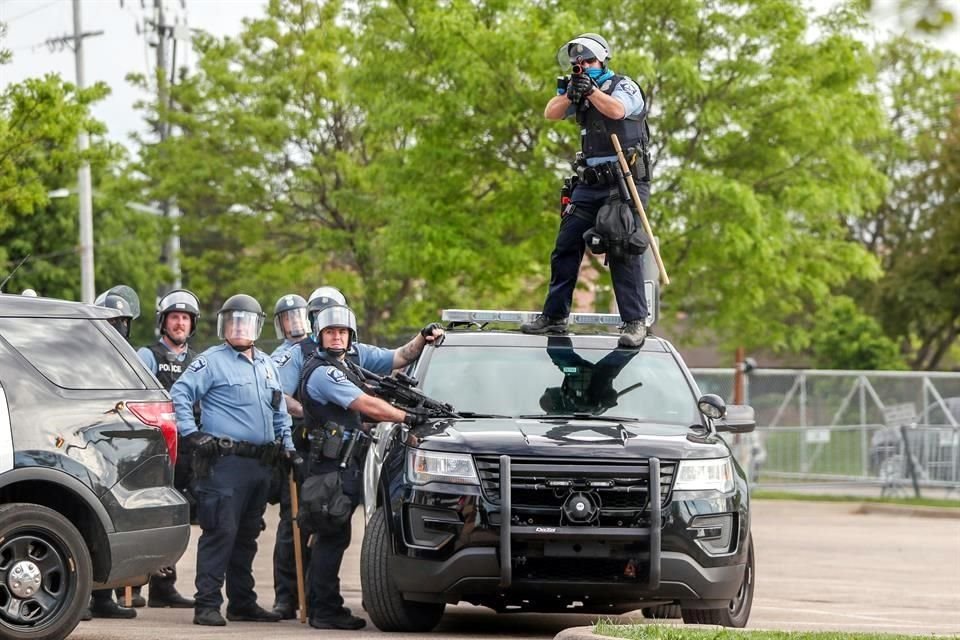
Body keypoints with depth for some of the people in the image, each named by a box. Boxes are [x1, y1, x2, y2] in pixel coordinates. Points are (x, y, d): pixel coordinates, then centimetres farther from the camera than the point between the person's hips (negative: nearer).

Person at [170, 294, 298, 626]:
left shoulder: (267, 364, 20)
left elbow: (280, 410, 29)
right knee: (220, 531, -12)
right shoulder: (212, 361, -3)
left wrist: (287, 444, 20)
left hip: (261, 462, 7)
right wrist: (191, 434, -16)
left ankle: (242, 602, 19)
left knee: (247, 535, 13)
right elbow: (179, 395, -10)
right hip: (225, 461, -7)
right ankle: (207, 604, -13)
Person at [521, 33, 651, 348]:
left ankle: (635, 322, -12)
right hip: (590, 185, 7)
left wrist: (591, 90, -18)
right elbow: (551, 113, 4)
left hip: (625, 182, -7)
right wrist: (570, 94, -12)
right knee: (566, 246, 5)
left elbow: (617, 110, -22)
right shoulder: (581, 91, 16)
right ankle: (554, 316, 12)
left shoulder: (623, 86, -2)